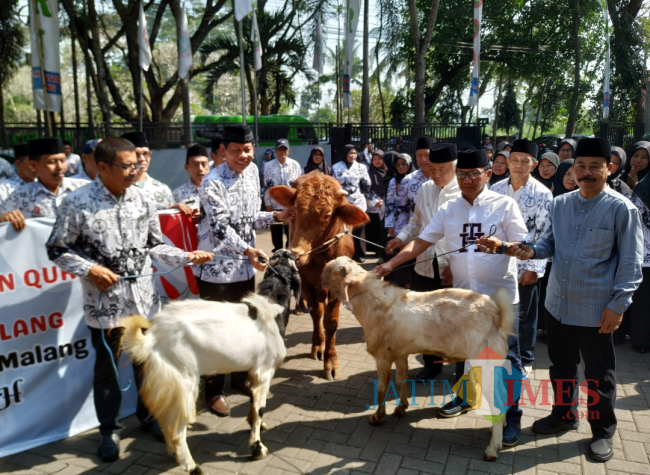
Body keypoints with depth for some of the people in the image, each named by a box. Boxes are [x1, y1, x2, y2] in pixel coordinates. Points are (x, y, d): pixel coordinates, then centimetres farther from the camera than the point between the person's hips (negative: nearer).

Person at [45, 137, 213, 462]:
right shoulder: (77, 203, -11)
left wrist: (186, 256, -9)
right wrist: (89, 269, -16)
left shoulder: (142, 199, 0)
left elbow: (155, 245, 5)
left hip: (144, 297, 3)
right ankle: (109, 429, 32)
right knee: (106, 368, 12)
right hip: (104, 301, -3)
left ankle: (148, 416, 38)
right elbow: (57, 250, -3)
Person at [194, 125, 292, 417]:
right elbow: (220, 228, -24)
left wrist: (276, 216, 0)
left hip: (245, 266, 7)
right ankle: (213, 390, 23)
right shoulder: (213, 183, -17)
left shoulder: (252, 171, 5)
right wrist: (249, 250, -34)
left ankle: (241, 377, 39)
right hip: (216, 269, -7)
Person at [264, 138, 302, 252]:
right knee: (276, 233, 10)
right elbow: (267, 186, 2)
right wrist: (268, 203, -1)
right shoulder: (269, 166, 0)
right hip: (275, 205, 1)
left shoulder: (295, 165, 1)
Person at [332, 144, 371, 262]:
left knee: (358, 228, 3)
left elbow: (368, 184, 9)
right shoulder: (336, 167, 3)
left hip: (358, 203, 1)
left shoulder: (361, 167, 6)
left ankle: (359, 254, 13)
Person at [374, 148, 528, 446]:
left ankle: (512, 416, 22)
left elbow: (523, 246, -8)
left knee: (506, 356, 5)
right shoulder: (448, 210, 3)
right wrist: (391, 264, -10)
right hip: (462, 294, 4)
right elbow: (421, 242, 0)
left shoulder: (505, 204, -7)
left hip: (500, 294, -4)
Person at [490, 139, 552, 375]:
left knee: (524, 315, 12)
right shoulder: (496, 189, 2)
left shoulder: (542, 194, -8)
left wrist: (535, 267, -13)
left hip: (525, 266, -3)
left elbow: (545, 235, -9)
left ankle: (525, 359, 30)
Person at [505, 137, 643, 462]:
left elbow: (631, 263, -9)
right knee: (560, 365, 21)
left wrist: (618, 304, -13)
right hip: (557, 303, 5)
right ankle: (563, 414, 42)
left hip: (596, 310, -5)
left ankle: (603, 432, 31)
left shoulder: (622, 209, -11)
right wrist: (531, 250, -8)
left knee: (599, 374, 11)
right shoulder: (559, 204, 4)